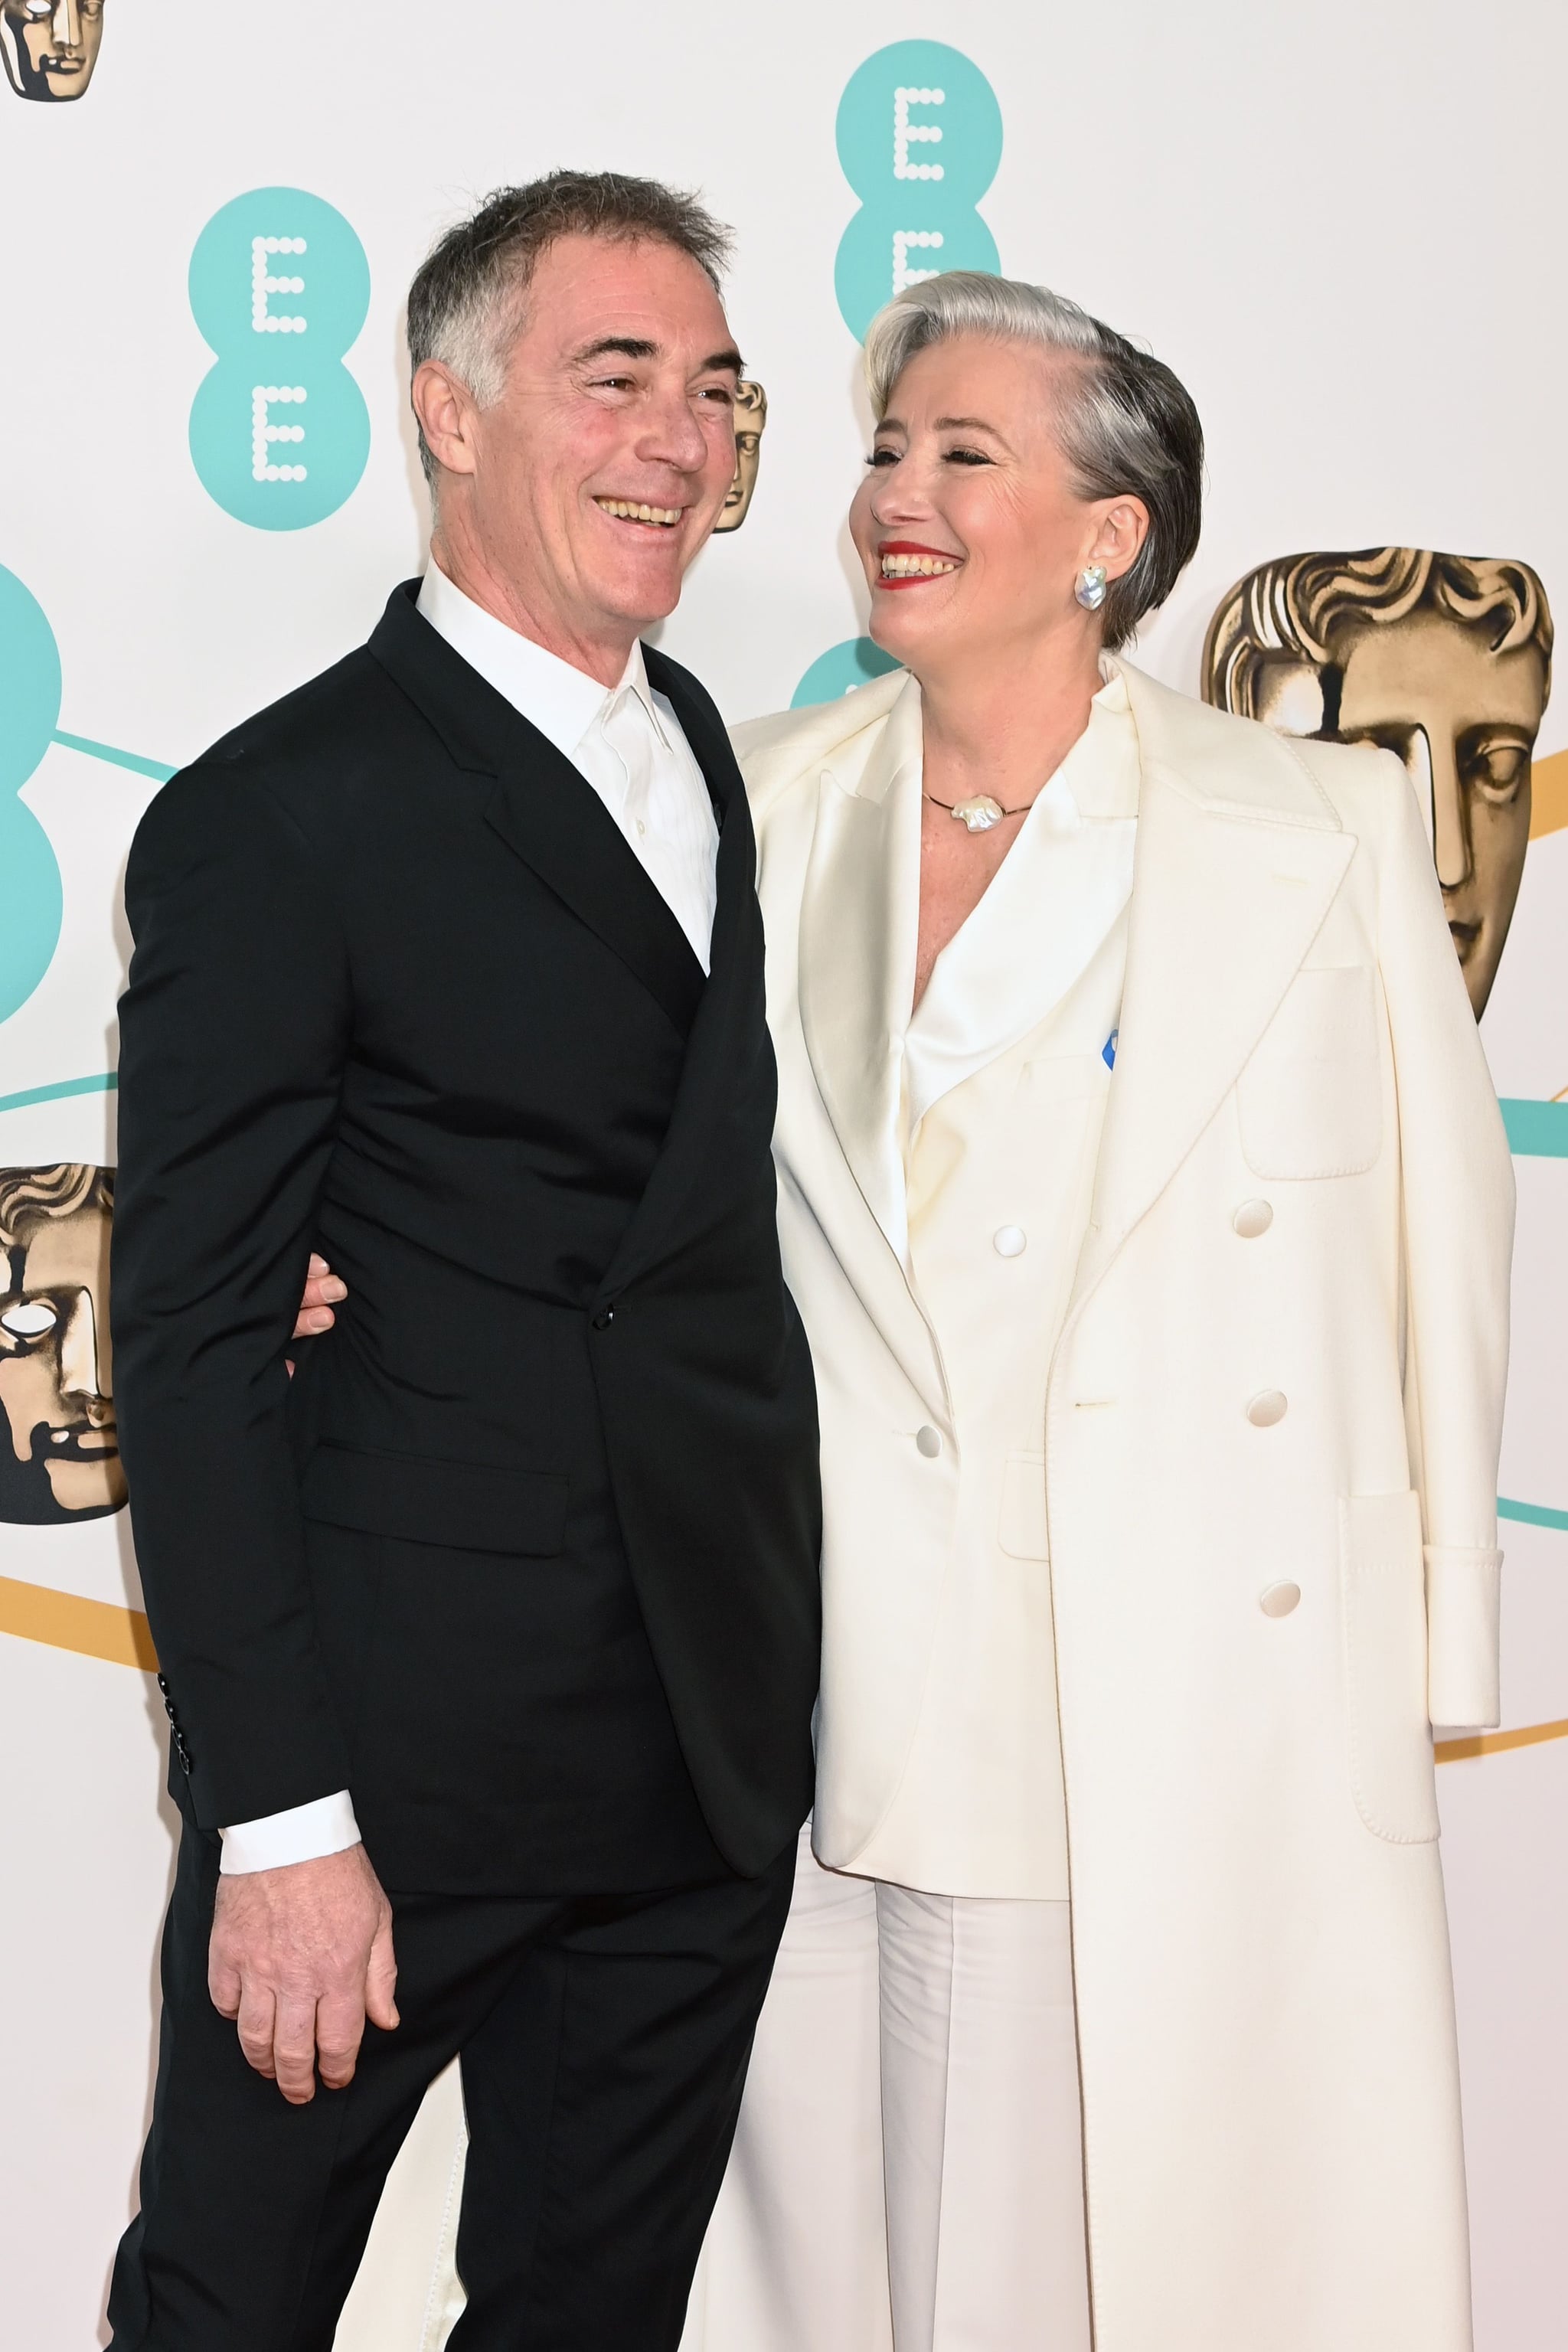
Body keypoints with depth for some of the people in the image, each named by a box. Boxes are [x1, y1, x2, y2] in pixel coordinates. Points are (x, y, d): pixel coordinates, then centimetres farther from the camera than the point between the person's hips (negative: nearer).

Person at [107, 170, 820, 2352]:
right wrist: (277, 1823, -17)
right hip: (398, 1760, -6)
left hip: (711, 1765, 7)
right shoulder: (276, 818, -11)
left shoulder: (695, 746, 12)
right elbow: (191, 1347, -13)